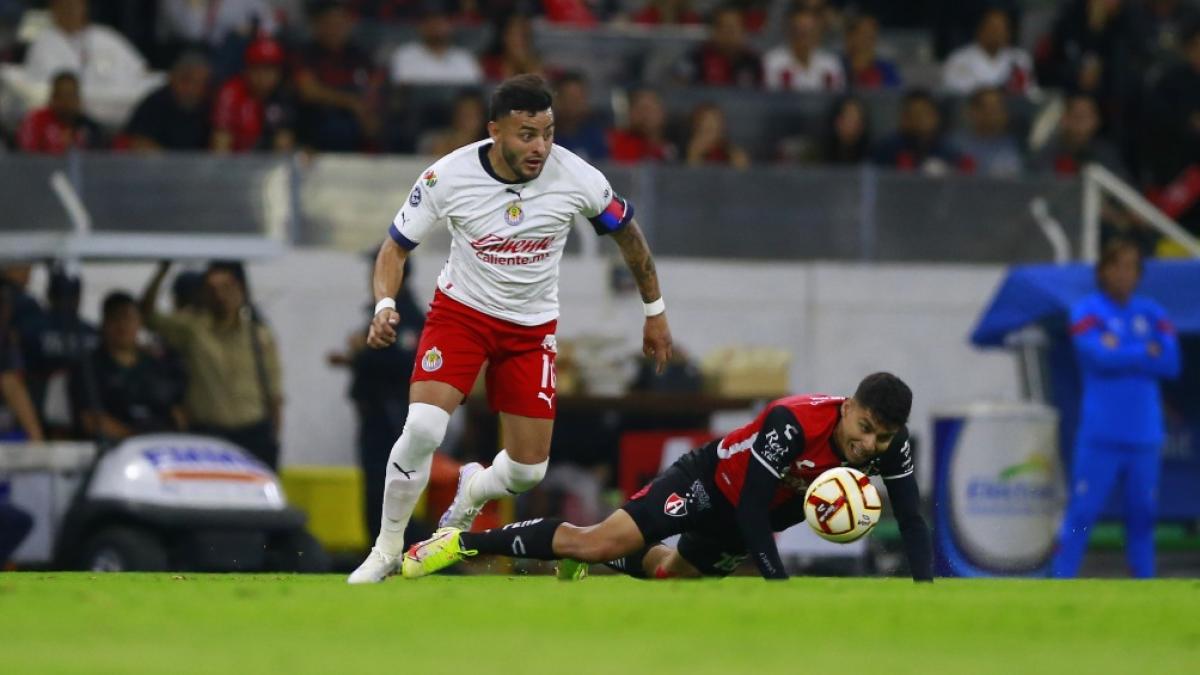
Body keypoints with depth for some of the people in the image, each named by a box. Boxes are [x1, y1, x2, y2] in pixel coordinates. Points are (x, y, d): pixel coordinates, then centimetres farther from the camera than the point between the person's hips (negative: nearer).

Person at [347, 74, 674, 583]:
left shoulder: (576, 178, -18)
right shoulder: (447, 177, -21)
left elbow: (627, 232, 2)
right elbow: (396, 247, -7)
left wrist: (655, 311, 10)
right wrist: (385, 305, -26)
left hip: (532, 327, 2)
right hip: (461, 311, -2)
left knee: (527, 469, 0)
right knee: (422, 427, -24)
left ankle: (471, 493, 37)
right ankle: (386, 550, -4)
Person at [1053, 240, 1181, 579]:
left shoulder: (1152, 314, 13)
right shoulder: (1087, 312, 1)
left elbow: (1171, 363, 0)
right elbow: (1100, 357, -15)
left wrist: (1121, 354, -7)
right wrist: (1147, 353, -4)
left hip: (1144, 433, 4)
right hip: (1100, 433, -4)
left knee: (1142, 513, 5)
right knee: (1083, 511, -8)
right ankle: (1061, 580, -7)